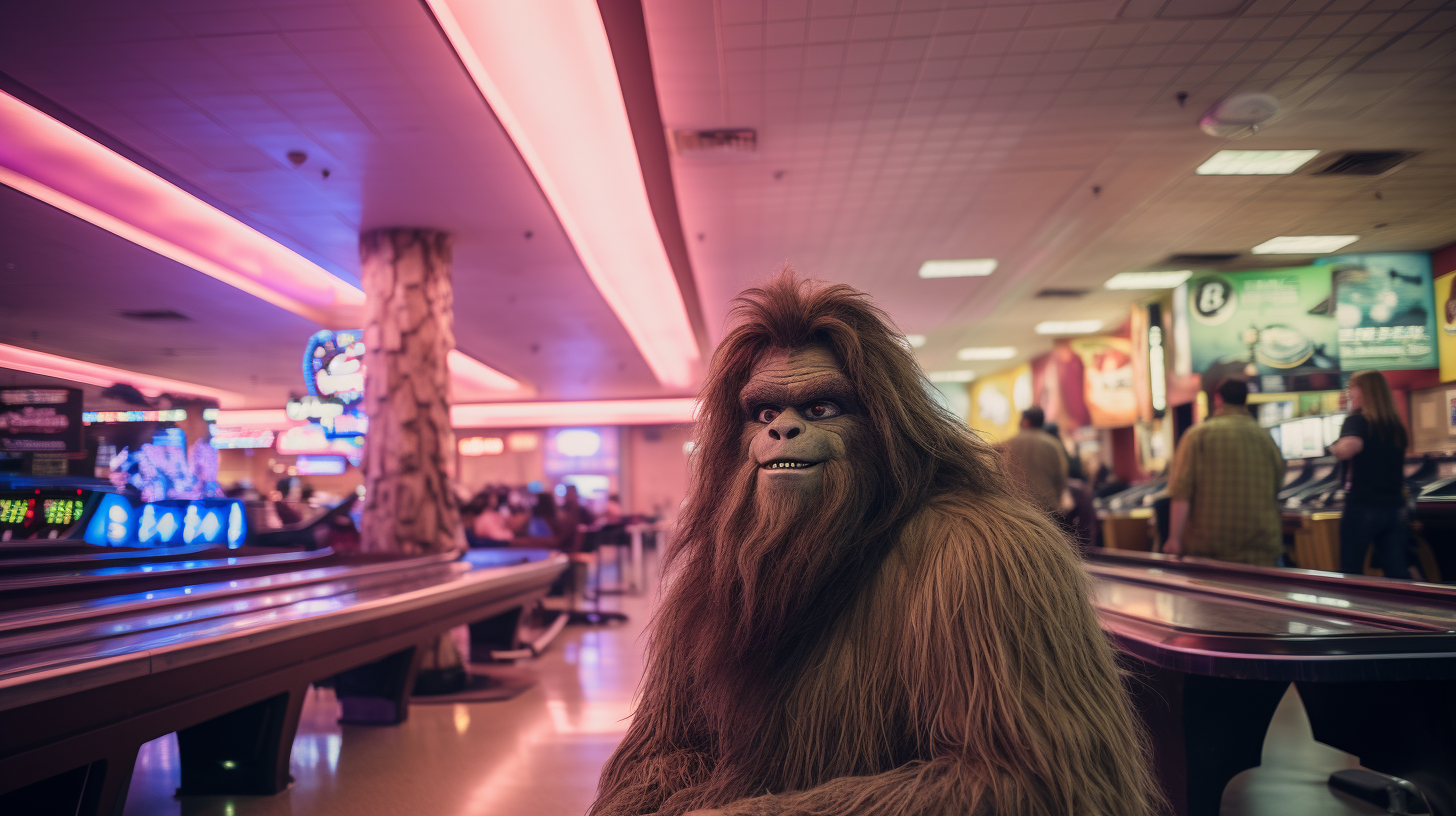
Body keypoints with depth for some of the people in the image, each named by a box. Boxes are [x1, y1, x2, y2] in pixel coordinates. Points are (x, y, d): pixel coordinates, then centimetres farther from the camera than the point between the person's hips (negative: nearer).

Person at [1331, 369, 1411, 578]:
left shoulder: (1357, 421, -10)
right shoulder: (1397, 426, 11)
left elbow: (1348, 448, -32)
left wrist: (1334, 448, -12)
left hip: (1362, 508, -6)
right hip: (1395, 507, 6)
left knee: (1351, 572, 7)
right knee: (1397, 572, 6)